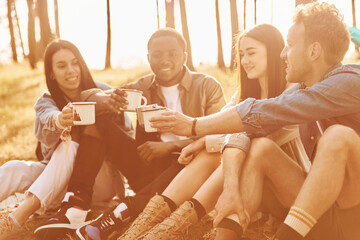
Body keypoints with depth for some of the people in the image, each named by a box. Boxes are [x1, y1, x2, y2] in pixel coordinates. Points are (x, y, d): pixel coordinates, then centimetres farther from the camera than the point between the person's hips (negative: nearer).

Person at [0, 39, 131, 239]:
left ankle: (18, 217, -43)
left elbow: (129, 133, -4)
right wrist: (59, 121, -51)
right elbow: (48, 118, -27)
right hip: (58, 176, 2)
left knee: (69, 147, -31)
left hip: (100, 178, -1)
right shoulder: (46, 102, -2)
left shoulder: (102, 93, -3)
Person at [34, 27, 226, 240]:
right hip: (148, 169, 3)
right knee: (98, 120, -10)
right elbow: (89, 94, 3)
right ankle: (77, 204, -22)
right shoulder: (143, 88, 10)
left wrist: (171, 146, -21)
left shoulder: (207, 86, 2)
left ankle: (120, 214, -37)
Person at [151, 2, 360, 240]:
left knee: (339, 136, -30)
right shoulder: (302, 89, 5)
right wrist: (232, 189, -23)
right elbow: (243, 129, -7)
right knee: (260, 147, -12)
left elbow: (266, 114, -25)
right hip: (316, 214, 6)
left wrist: (194, 126, -18)